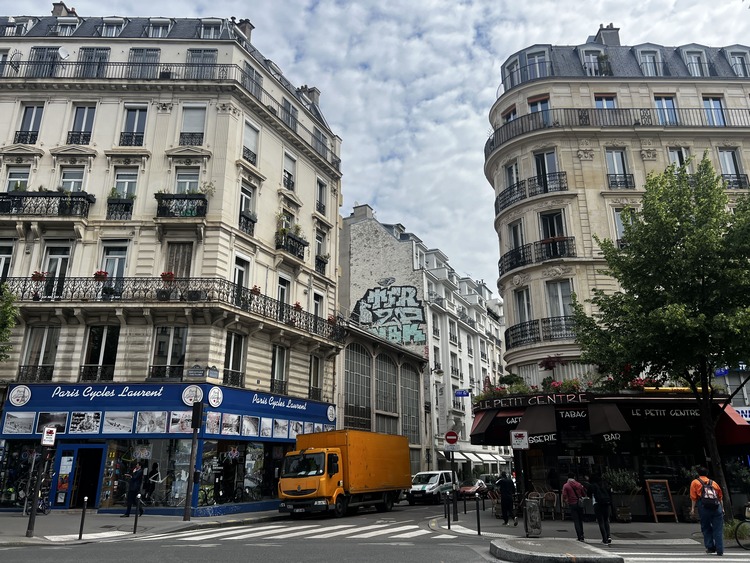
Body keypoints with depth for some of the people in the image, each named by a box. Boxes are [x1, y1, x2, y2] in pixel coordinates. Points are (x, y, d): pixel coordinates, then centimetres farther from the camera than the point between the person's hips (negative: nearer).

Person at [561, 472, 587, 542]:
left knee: (576, 521, 0)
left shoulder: (566, 486, -6)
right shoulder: (579, 484, 4)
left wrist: (566, 500, 8)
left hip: (572, 504, -3)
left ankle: (580, 537, -6)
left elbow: (564, 497, -13)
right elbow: (584, 495, 10)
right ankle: (581, 535, 22)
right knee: (580, 520, 17)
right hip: (580, 504, 3)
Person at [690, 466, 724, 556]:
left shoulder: (695, 482, 13)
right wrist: (722, 508, 25)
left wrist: (692, 508, 4)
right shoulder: (713, 482, 22)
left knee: (706, 528, 11)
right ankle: (719, 550, 0)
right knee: (718, 529, 4)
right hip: (716, 507, 2)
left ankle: (710, 547, 9)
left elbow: (693, 497, 4)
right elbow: (720, 497, 20)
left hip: (704, 507, -2)